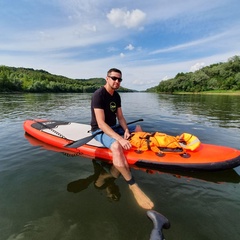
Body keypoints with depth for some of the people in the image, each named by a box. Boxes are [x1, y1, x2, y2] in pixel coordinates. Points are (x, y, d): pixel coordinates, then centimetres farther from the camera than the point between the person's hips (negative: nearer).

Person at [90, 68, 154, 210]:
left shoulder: (116, 96, 6)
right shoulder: (99, 95, -20)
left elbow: (120, 116, 6)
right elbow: (101, 124, -28)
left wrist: (126, 130, -13)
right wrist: (120, 139, -35)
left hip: (113, 127, 9)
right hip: (100, 131, -9)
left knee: (138, 129, 11)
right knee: (116, 146, -37)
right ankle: (133, 186, -19)